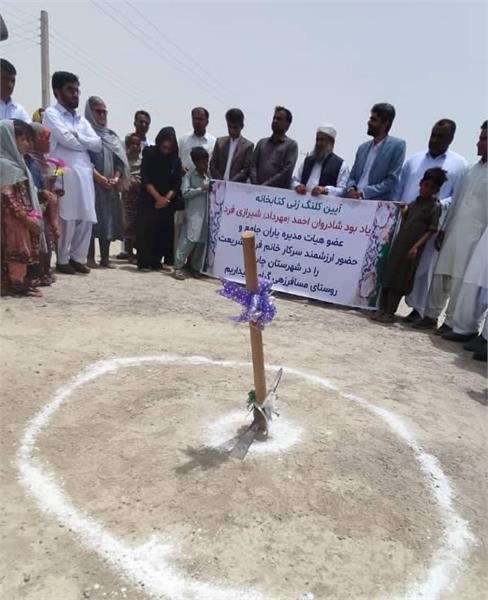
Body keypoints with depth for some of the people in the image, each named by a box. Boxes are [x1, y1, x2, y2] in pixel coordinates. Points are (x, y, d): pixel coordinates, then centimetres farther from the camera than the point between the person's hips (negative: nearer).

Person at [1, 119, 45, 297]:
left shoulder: (16, 162, 19)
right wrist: (25, 217, -22)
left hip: (24, 220, 10)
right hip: (15, 220, -10)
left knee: (27, 252, 11)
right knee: (18, 253, -6)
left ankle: (24, 284, 17)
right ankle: (17, 285, 1)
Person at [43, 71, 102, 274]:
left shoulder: (81, 120, 22)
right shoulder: (51, 114, 2)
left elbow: (98, 144, 9)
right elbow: (67, 140, -12)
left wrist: (77, 135, -4)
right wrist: (86, 142, 4)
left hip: (85, 175, 6)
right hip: (65, 175, -6)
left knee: (86, 219, 5)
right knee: (67, 219, -5)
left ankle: (78, 258, 16)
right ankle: (62, 260, 7)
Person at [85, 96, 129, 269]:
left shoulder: (111, 135, 18)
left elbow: (119, 159, 11)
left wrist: (116, 178, -6)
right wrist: (100, 177, -19)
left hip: (111, 187, 5)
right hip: (92, 183, -5)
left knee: (109, 220, 3)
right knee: (92, 219, -6)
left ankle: (105, 258, 9)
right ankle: (90, 257, -1)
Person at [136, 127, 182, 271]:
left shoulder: (176, 160, 3)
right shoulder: (149, 154, -2)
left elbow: (177, 184, -1)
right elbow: (145, 178, -7)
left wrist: (166, 198, -15)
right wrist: (158, 197, -13)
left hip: (168, 203, 2)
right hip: (148, 200, -2)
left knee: (165, 232, -1)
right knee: (146, 231, -4)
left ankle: (156, 262, 7)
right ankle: (144, 262, 2)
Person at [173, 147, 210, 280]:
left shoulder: (208, 176, 16)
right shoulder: (189, 175, -2)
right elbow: (185, 193, -11)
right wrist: (201, 189, -13)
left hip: (206, 214, 6)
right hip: (193, 214, -6)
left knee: (202, 241, 6)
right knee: (189, 239, -12)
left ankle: (195, 267, 17)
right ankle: (178, 267, -3)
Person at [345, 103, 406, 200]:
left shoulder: (397, 145, 2)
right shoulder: (363, 147, 19)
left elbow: (392, 180, -7)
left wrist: (364, 193, -15)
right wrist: (351, 189, -6)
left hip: (379, 204, -5)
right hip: (355, 202, 5)